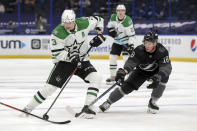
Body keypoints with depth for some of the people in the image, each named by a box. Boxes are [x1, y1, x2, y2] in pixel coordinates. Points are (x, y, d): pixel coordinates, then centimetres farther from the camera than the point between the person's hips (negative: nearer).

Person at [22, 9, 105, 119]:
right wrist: (69, 56, -36)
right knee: (50, 86, -10)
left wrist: (99, 34, -7)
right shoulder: (57, 33, -22)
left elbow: (98, 20, 4)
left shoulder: (84, 23, -15)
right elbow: (56, 53, -21)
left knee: (96, 78, -20)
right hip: (64, 61, -3)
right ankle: (29, 108, 4)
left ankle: (87, 107, -16)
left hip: (82, 60, 3)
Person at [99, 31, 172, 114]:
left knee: (164, 77, -31)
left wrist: (157, 78, -58)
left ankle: (152, 102, -12)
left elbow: (167, 67, -41)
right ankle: (108, 102, 3)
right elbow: (131, 61, -35)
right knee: (127, 86, -14)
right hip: (141, 70, 0)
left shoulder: (162, 52, -32)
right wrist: (123, 71, -56)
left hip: (156, 71, 0)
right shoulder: (139, 50, -29)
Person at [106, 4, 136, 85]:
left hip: (126, 42, -6)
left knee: (127, 58, -17)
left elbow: (132, 34, -23)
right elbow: (110, 25, 13)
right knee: (112, 57, 3)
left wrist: (130, 45, -31)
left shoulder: (127, 21, -25)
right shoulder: (113, 17, -7)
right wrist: (111, 30, -8)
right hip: (117, 41, 6)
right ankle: (112, 77, 16)